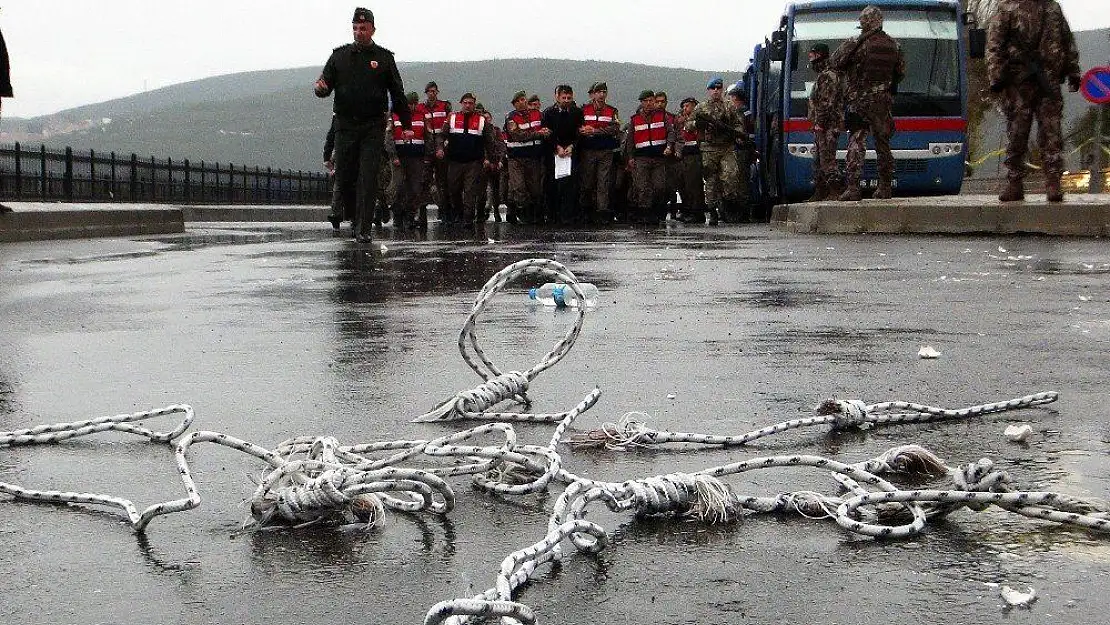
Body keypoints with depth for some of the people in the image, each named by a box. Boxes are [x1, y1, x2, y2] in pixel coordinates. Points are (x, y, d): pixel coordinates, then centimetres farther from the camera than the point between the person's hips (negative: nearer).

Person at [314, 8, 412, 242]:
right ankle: (358, 216, 26)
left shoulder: (384, 58, 6)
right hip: (345, 125, 2)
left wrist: (406, 124, 7)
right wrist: (320, 88, -16)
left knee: (367, 179, -8)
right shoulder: (340, 55, 10)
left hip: (373, 128, -2)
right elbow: (325, 85, 9)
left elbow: (397, 93, 9)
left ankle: (364, 228, -7)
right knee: (344, 178, 3)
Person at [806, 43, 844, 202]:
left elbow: (826, 103, -19)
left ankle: (835, 192, -13)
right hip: (821, 127, 11)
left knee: (827, 159, -12)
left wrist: (819, 123, -20)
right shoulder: (822, 76, 22)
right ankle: (819, 193, 17)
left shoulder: (827, 76, -11)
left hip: (827, 126, -11)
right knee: (818, 160, 12)